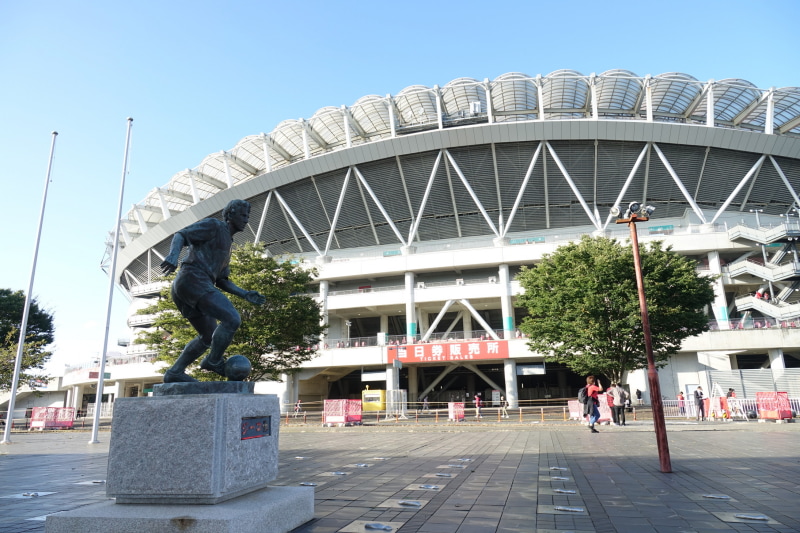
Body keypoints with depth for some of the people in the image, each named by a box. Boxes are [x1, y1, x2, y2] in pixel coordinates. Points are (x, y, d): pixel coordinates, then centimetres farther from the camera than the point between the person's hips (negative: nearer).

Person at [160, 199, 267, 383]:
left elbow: (222, 281, 27)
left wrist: (245, 294, 15)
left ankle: (175, 372, 21)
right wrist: (173, 254, -28)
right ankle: (214, 361, -4)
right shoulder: (213, 225, 5)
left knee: (209, 336, 19)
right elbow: (181, 235, -8)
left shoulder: (227, 245, 30)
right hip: (193, 280, -10)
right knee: (232, 318, -18)